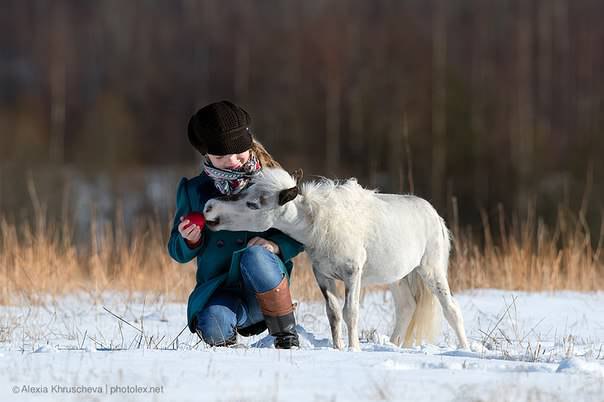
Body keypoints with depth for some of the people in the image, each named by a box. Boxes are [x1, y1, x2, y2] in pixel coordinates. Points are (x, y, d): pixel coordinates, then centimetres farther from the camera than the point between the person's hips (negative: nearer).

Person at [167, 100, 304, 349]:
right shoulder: (193, 191, 9)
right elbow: (178, 252, 11)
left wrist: (276, 244, -17)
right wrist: (190, 241, -12)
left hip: (264, 290, 0)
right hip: (220, 289, 0)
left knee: (255, 256, -35)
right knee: (212, 327, -35)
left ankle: (286, 336, -18)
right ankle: (228, 343, 4)